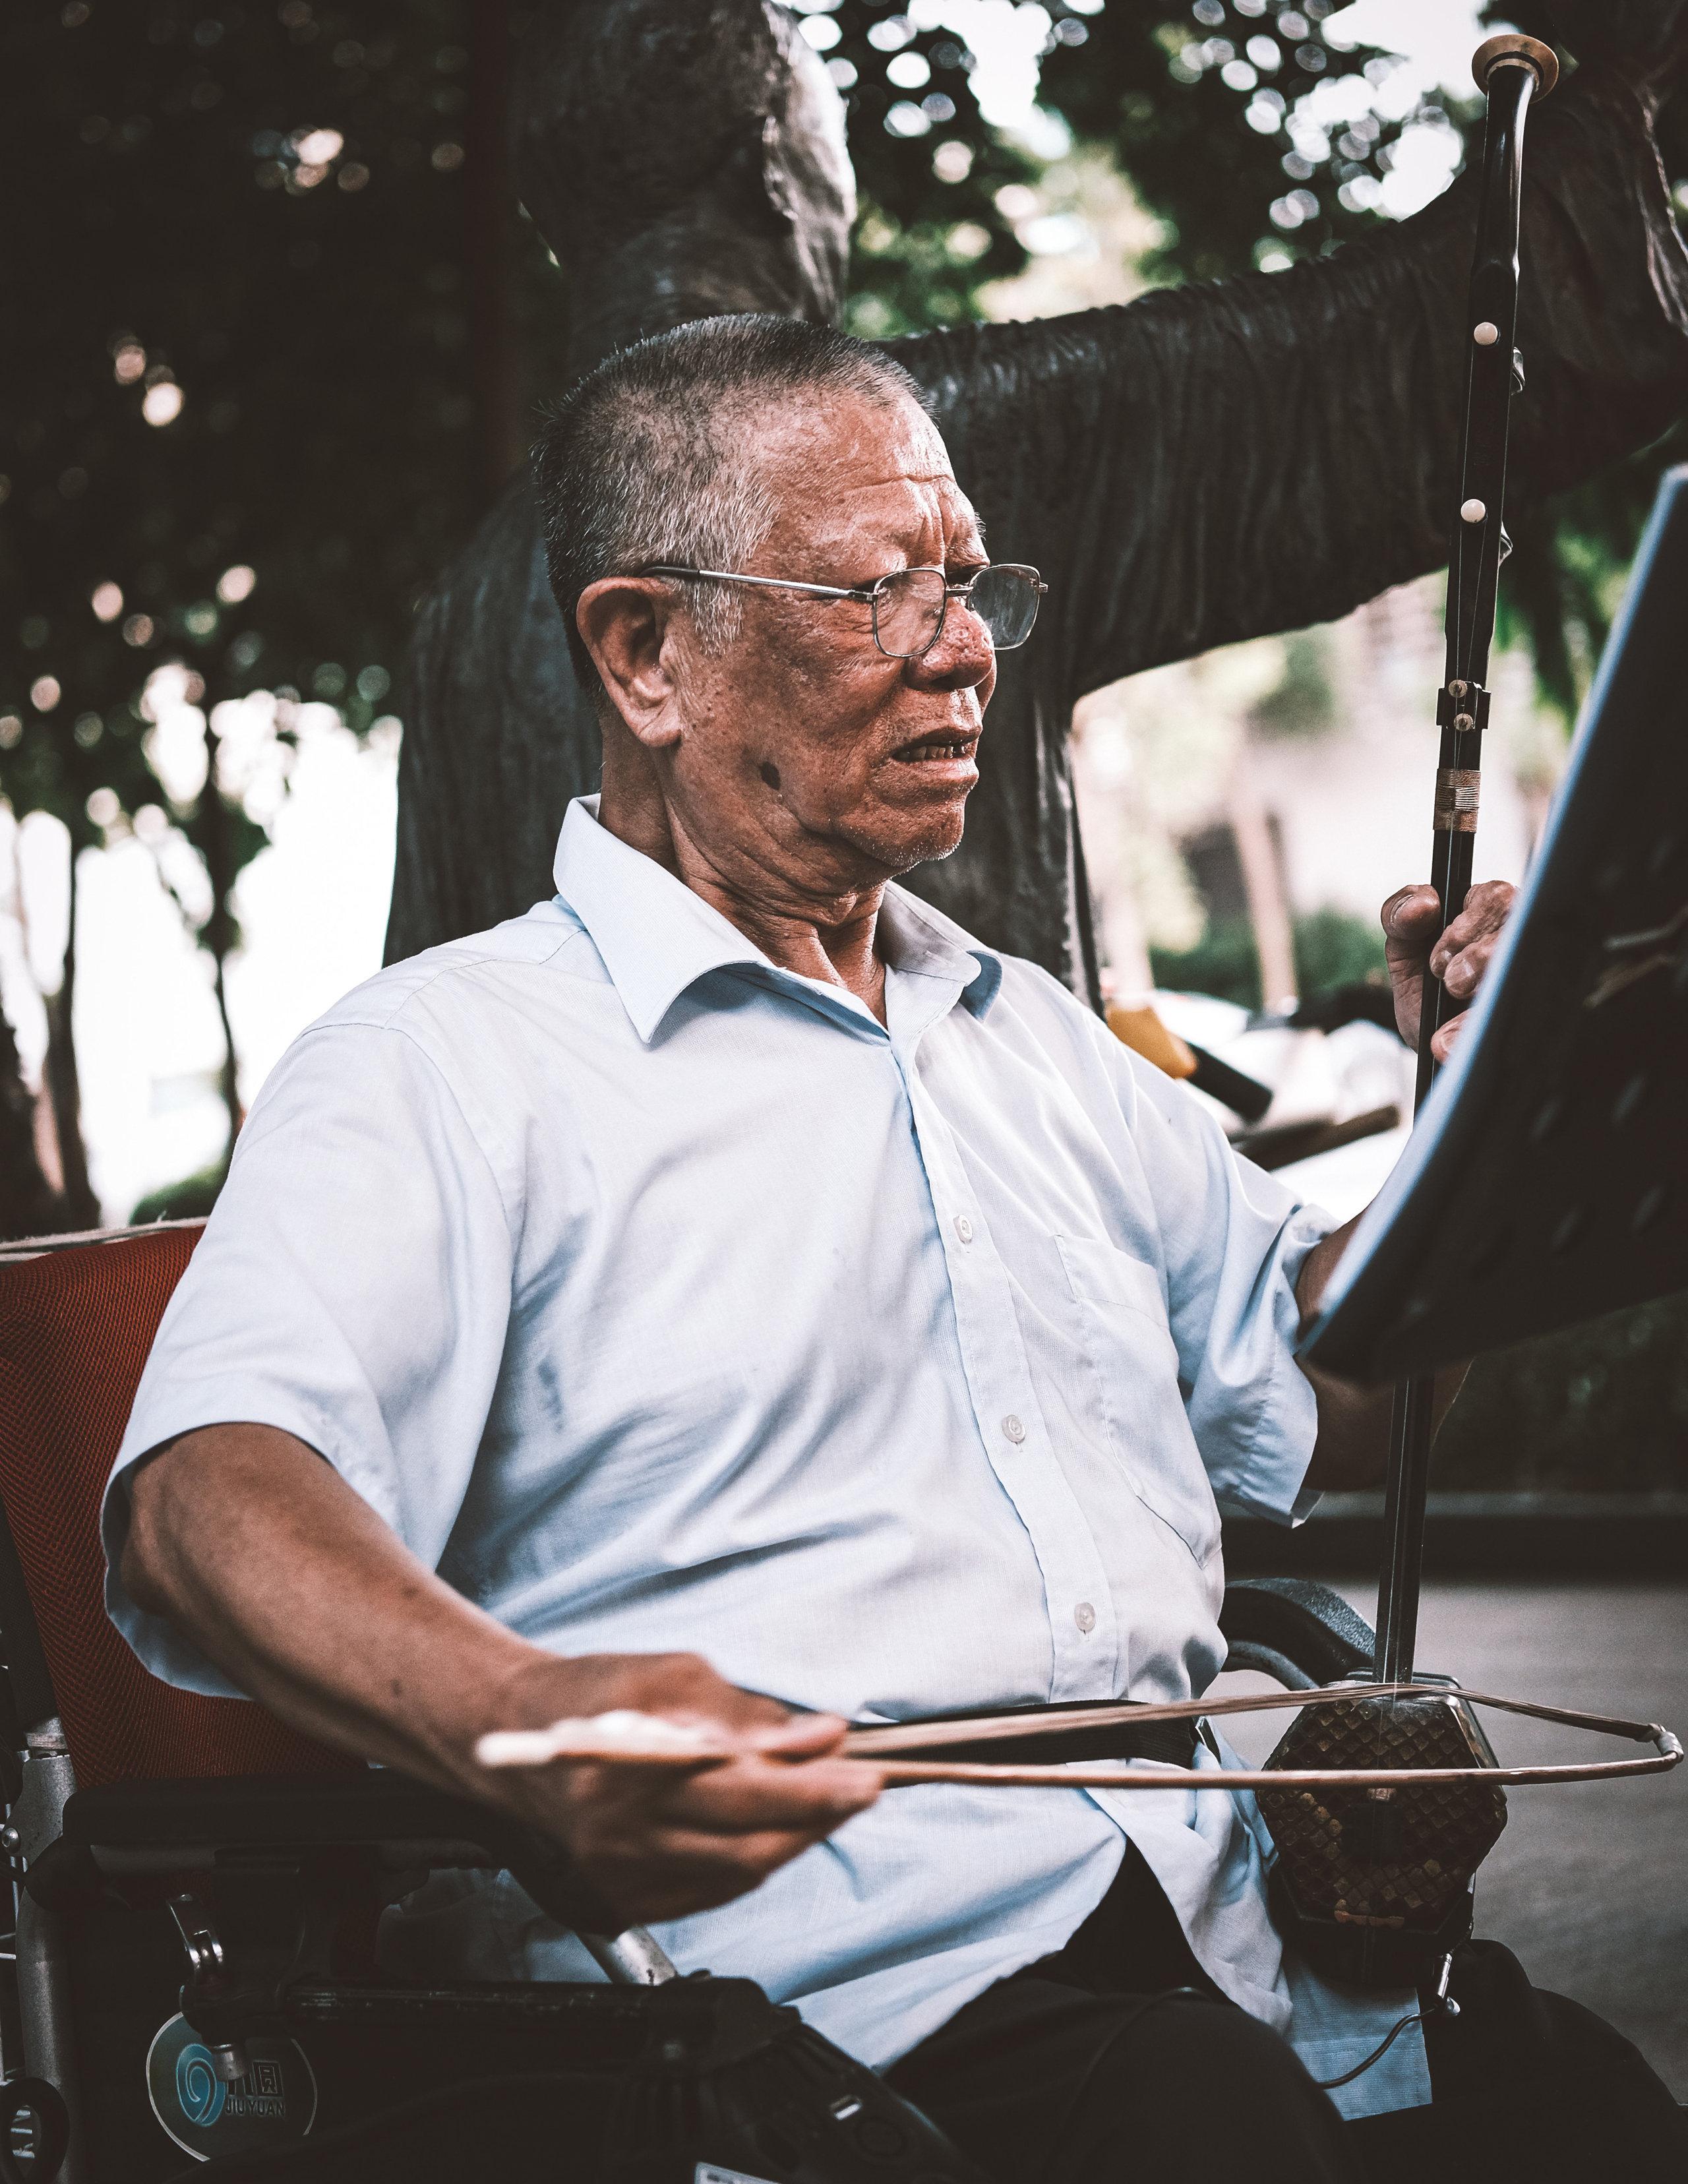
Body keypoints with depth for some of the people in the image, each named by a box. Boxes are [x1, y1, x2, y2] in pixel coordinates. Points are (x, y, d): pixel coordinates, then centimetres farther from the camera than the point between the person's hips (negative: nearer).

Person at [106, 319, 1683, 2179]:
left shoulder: (1032, 1041, 25)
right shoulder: (441, 1067, 2)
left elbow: (1324, 1401, 34)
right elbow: (212, 1495, -16)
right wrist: (528, 1727, -36)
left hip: (1230, 1944, 6)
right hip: (829, 1986, -6)